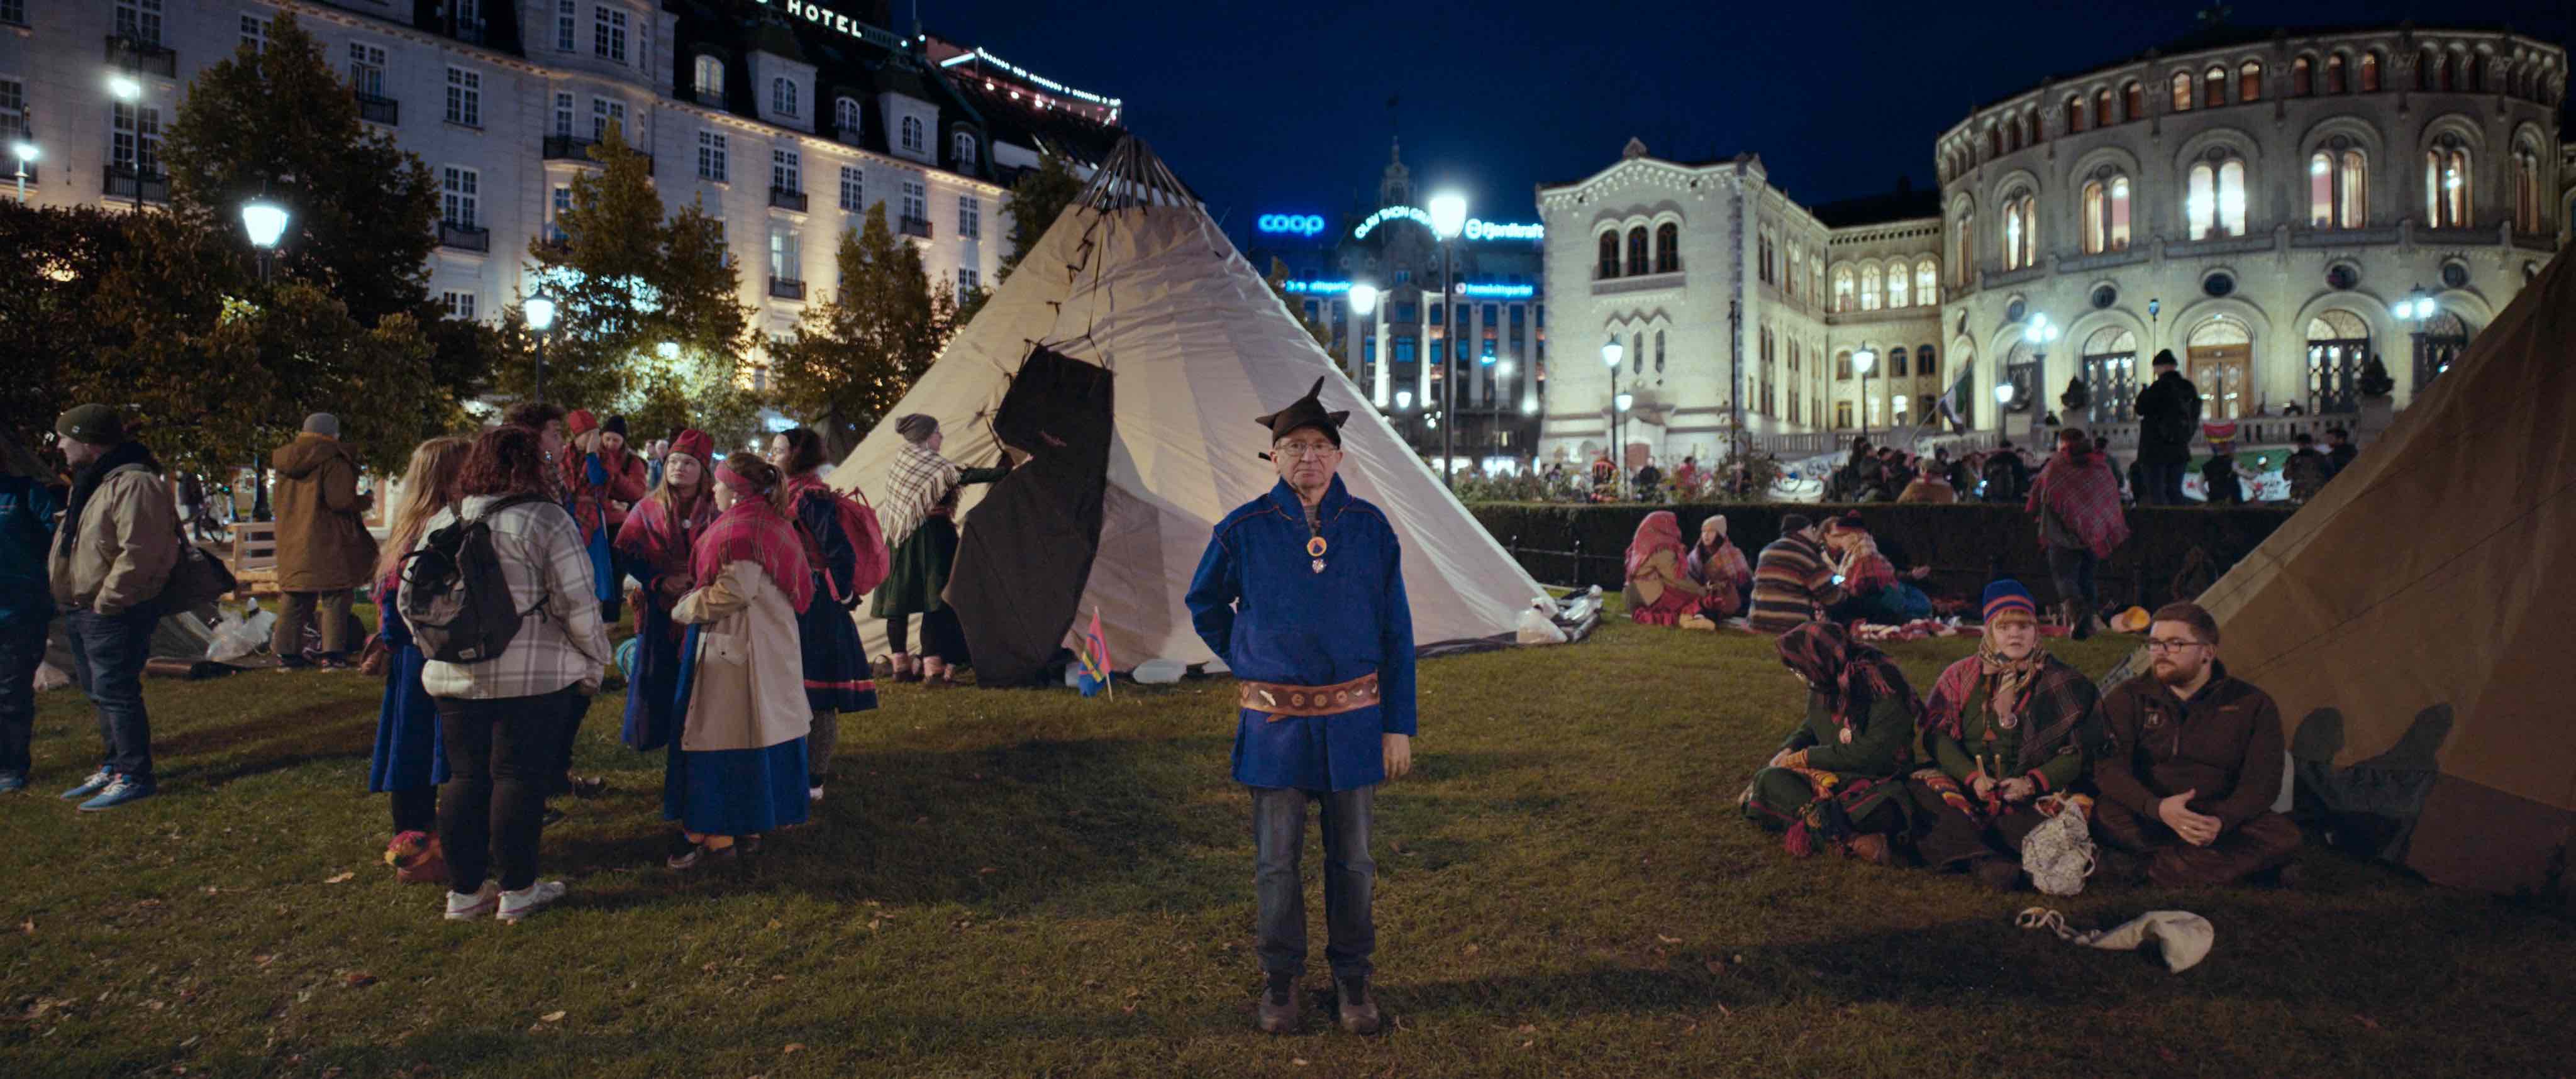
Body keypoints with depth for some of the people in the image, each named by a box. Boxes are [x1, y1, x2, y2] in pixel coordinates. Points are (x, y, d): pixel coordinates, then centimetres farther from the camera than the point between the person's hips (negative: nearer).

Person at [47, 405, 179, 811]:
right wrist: (72, 601, 18)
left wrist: (105, 601, -21)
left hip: (114, 612, -11)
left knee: (115, 693, -7)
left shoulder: (134, 484, -20)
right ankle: (113, 766, 29)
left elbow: (138, 553, -26)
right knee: (101, 693, 18)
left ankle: (134, 777, 0)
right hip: (82, 609, 11)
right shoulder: (90, 482, 15)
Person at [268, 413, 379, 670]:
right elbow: (340, 501, -18)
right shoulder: (334, 461, -11)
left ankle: (286, 653, 14)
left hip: (292, 543, 7)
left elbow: (280, 503, 20)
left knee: (294, 599, 13)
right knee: (335, 600, -1)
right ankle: (333, 654, -4)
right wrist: (365, 501, 0)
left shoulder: (285, 461, 13)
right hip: (327, 543, -7)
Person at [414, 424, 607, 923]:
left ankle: (465, 891, 22)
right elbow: (577, 604, -12)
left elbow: (410, 598, 14)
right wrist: (595, 658, -1)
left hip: (455, 676, 6)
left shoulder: (441, 522, 9)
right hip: (534, 676, -5)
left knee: (466, 778, 13)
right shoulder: (547, 520, -10)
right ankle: (517, 890, 12)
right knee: (519, 778, 3)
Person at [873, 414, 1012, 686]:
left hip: (900, 540, 9)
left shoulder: (902, 457, 13)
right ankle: (933, 670, -10)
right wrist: (1005, 471, -14)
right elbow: (966, 476, -17)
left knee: (900, 602, 10)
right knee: (935, 603, -7)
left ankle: (901, 666, 18)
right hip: (929, 539, -9)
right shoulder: (930, 464, -12)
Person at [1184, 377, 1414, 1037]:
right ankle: (1282, 981, 27)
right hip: (1275, 723, -1)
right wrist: (1247, 668, 10)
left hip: (1353, 721, 1)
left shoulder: (1370, 529, -1)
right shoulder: (1244, 530, -4)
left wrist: (1398, 726, 1)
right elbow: (1204, 605, 15)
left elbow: (1397, 634, 3)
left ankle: (1353, 979, 29)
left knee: (1352, 859, 11)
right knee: (1276, 862, 9)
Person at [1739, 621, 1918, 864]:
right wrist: (1788, 750, 0)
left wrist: (1806, 757, -13)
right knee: (1771, 779, -21)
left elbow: (1871, 754, -21)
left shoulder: (1884, 687, -17)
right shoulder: (1824, 684, 3)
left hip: (1878, 779, -6)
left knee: (1880, 808, -41)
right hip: (1830, 775, 7)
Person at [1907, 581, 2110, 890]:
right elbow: (1937, 734, 2)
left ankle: (1965, 844, -38)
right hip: (1968, 787, 1)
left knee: (2077, 806, -33)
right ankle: (1986, 859, -44)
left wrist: (2033, 782, -14)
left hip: (2038, 793, 0)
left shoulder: (2066, 682, 8)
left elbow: (2083, 751, 2)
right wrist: (1972, 777, -15)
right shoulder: (1961, 676, 10)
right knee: (1919, 787, -29)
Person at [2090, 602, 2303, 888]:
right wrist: (2157, 808, -31)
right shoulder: (2128, 698, 1)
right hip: (2148, 819, -1)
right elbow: (2109, 766, -12)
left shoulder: (2253, 706, 3)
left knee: (2283, 837, -28)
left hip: (2219, 822, 1)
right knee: (2104, 817, -34)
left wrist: (2221, 820, -27)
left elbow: (2261, 781, -6)